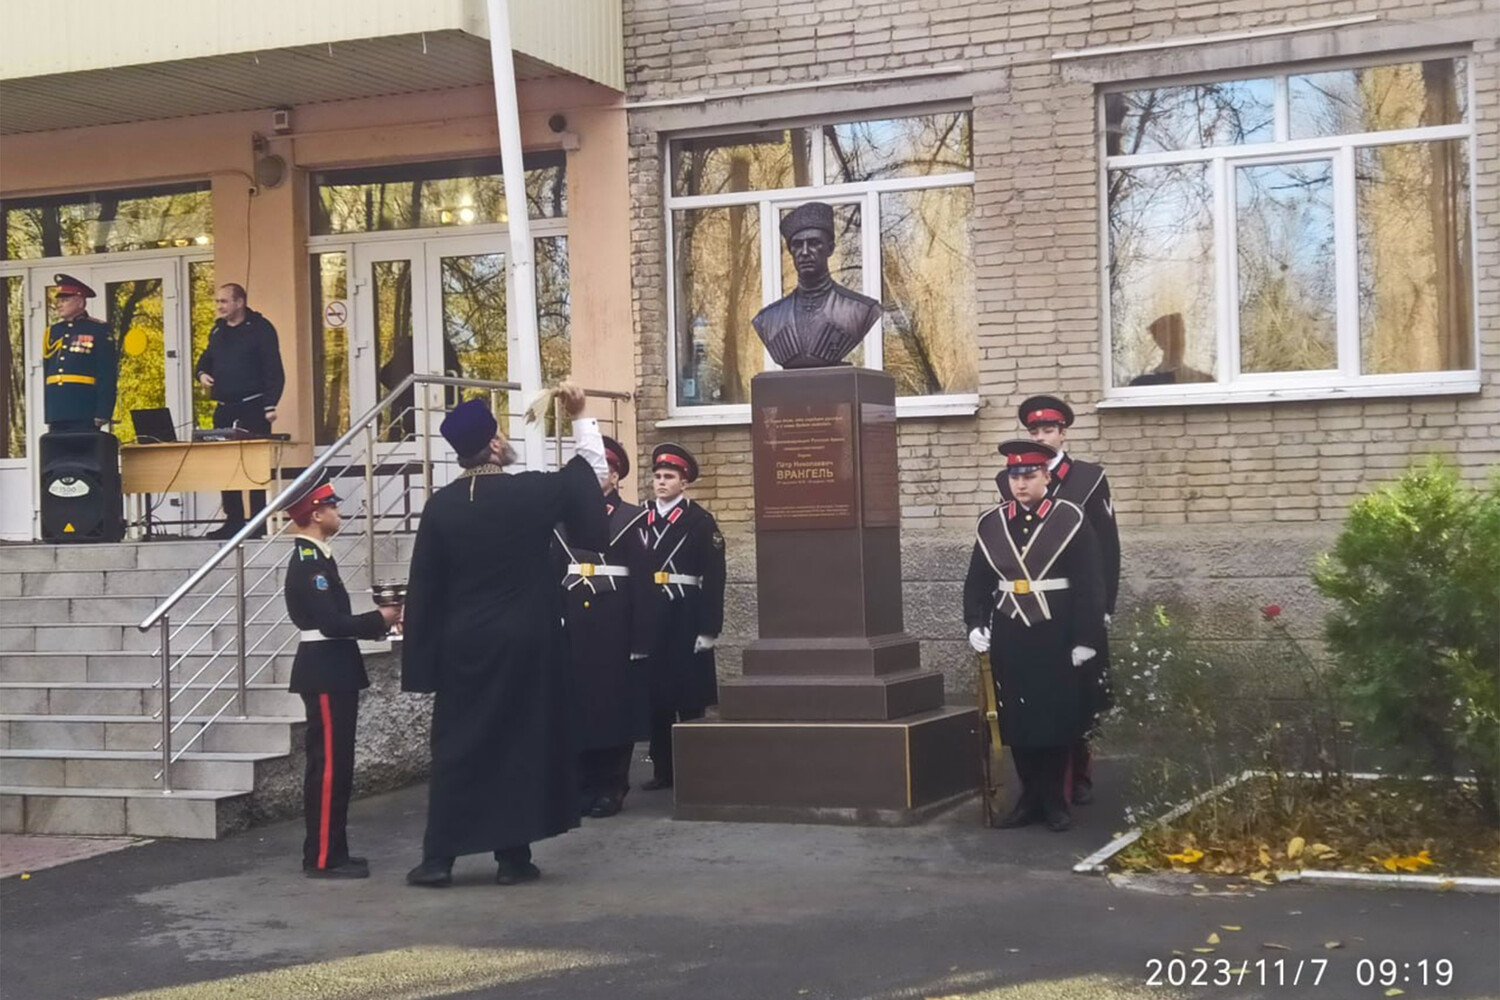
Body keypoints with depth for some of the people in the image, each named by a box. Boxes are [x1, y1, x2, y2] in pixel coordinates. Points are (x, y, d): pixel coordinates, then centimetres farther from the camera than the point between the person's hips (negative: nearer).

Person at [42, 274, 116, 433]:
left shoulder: (98, 331, 0)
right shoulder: (53, 332, 16)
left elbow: (108, 375, -6)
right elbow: (46, 373, 18)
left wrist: (103, 413, -12)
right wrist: (47, 414, 13)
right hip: (56, 415, 5)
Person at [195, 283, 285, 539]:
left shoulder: (260, 328, -5)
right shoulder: (218, 331, 14)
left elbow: (274, 370, -9)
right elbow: (206, 358, 30)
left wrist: (270, 405, -15)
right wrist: (202, 373, 6)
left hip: (253, 408, -6)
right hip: (224, 409, 7)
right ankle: (233, 520, 11)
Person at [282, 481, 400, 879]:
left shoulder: (314, 558, 15)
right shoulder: (310, 562, -16)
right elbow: (331, 623, -23)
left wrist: (376, 622, 5)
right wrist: (379, 620, -12)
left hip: (332, 672, 10)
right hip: (326, 674, -10)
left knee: (336, 765, 12)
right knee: (328, 764, -7)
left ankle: (331, 851, 18)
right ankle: (322, 858, -3)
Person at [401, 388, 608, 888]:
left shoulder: (441, 506, -4)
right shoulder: (532, 492, -10)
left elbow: (423, 588, -1)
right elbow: (592, 471, 8)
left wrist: (422, 657, 5)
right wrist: (580, 417, 21)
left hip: (463, 644, 2)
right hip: (526, 642, -2)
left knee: (456, 746, 7)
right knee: (522, 743, 6)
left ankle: (438, 856, 5)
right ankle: (512, 855, 8)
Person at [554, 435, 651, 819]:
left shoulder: (630, 518, 1)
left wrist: (639, 634, -11)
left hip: (615, 622, -4)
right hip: (575, 622, 4)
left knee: (616, 701, 0)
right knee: (579, 700, 5)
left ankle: (612, 787, 6)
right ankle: (583, 785, 13)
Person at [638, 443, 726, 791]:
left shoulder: (700, 520, -3)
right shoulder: (641, 519, 9)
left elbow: (714, 577, -7)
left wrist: (709, 628, -11)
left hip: (685, 617, -4)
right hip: (649, 618, 4)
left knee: (689, 694, 2)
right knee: (655, 693, 7)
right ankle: (662, 768, 15)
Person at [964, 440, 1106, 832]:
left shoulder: (1071, 519, -4)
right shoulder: (991, 524, 7)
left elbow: (1089, 584, -5)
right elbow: (977, 583, 12)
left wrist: (1085, 639, -9)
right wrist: (975, 625, -1)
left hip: (1055, 637, -3)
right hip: (1009, 638, 3)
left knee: (1056, 719, 3)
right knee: (1016, 722, 6)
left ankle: (1055, 800, 14)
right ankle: (1030, 797, 17)